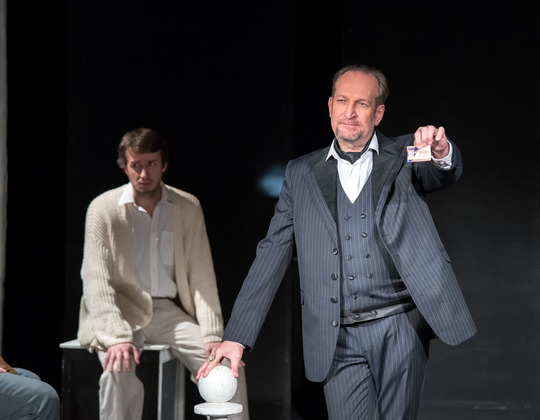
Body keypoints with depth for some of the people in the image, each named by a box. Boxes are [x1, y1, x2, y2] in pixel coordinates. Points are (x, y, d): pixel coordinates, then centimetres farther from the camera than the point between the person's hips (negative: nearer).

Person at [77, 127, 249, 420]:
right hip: (121, 311, -3)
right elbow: (96, 281, -11)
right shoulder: (103, 209, -5)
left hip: (170, 311, 3)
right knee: (119, 371, -33)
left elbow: (202, 276, 3)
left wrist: (212, 335, -10)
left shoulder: (189, 208, 5)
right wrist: (117, 338, -26)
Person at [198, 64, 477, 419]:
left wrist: (442, 152, -38)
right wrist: (237, 337, 4)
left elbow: (445, 173, -11)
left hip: (400, 328, 0)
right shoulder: (302, 173, 12)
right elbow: (271, 257, 10)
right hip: (339, 340, 0)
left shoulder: (404, 157, 10)